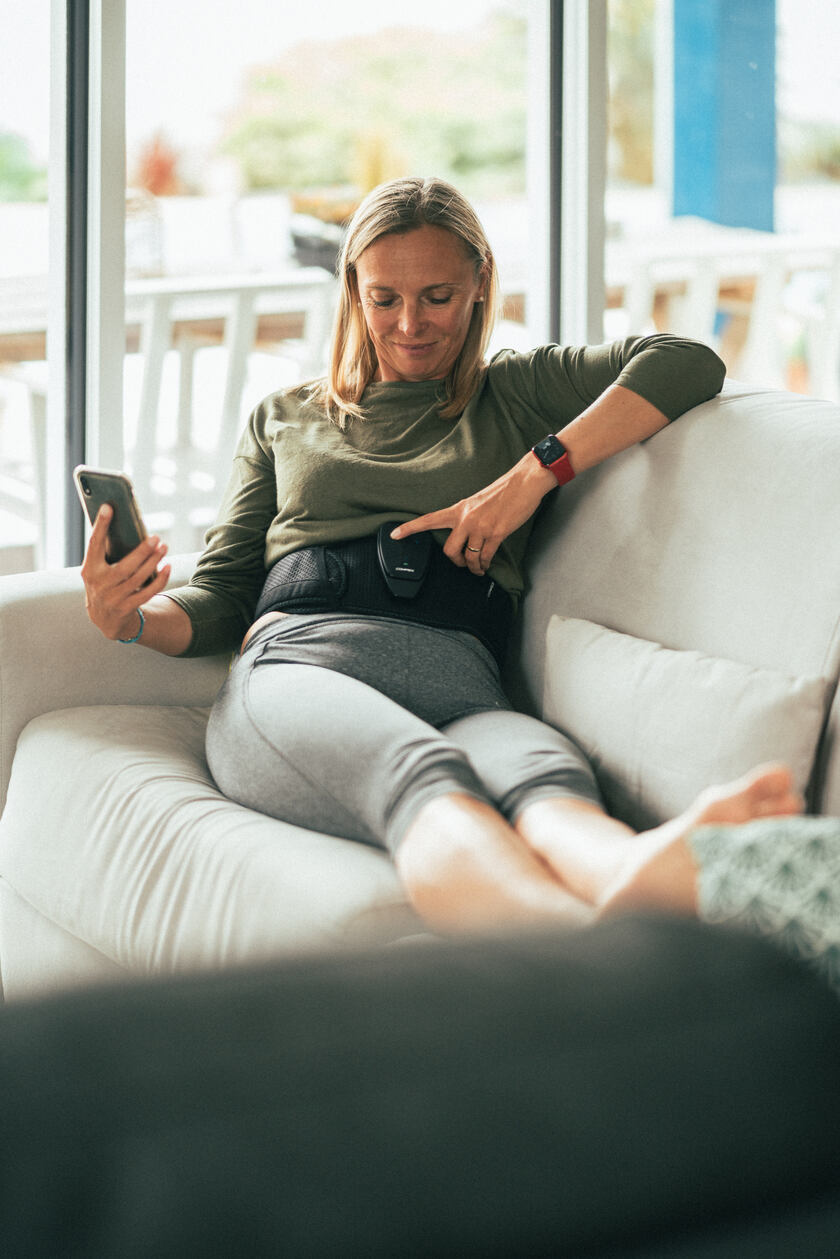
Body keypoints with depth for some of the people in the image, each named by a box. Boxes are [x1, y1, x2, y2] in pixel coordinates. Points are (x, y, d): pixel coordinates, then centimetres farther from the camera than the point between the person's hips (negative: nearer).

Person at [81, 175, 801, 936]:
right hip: (298, 669, -1)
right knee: (423, 773, -42)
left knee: (548, 781, -41)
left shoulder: (516, 393, 28)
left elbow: (688, 365, 11)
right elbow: (219, 599, 27)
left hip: (457, 685, 1)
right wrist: (132, 620, 3)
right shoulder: (282, 418, 33)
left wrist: (535, 474, 0)